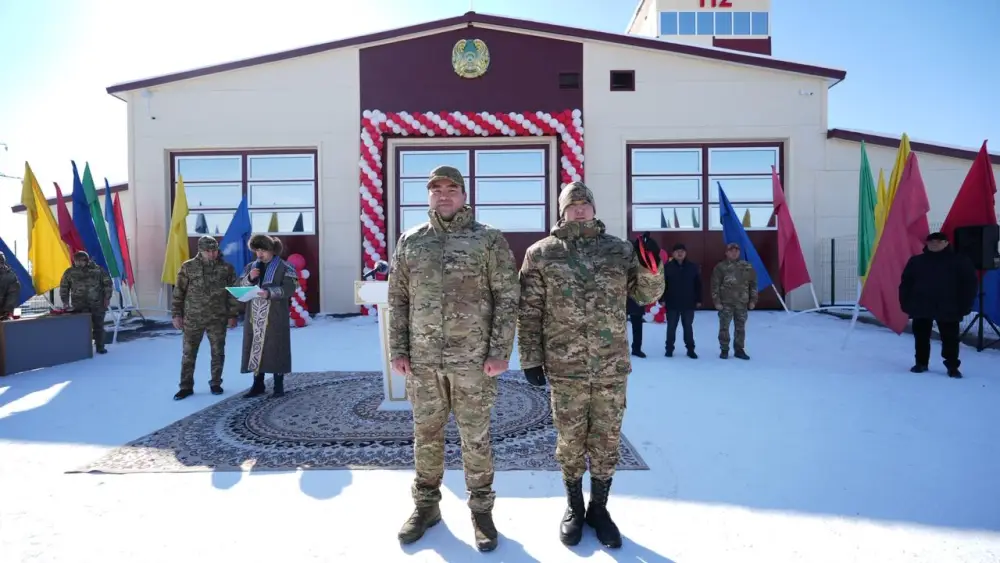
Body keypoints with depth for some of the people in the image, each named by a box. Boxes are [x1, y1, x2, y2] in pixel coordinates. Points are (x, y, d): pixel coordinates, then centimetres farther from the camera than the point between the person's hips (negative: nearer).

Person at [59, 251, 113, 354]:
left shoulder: (97, 270, 0)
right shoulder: (69, 272, 5)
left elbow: (107, 283, 3)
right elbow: (64, 287, 13)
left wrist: (107, 298, -2)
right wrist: (65, 301, 5)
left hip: (97, 304, 0)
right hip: (79, 306, 1)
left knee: (98, 326, 5)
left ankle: (100, 347, 14)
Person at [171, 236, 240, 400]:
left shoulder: (226, 268, 0)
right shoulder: (188, 267, -1)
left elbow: (233, 293, 3)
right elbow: (178, 292, 2)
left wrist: (233, 315, 0)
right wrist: (176, 314, -2)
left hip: (217, 319, 0)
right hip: (193, 318, 0)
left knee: (218, 353, 8)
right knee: (188, 353, 4)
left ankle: (215, 383, 23)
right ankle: (186, 386, 15)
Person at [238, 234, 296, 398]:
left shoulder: (285, 267, 0)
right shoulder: (250, 267, 15)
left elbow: (288, 288, -12)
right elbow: (240, 287, 11)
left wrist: (269, 292, -27)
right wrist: (250, 278, -9)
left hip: (275, 317, -5)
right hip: (254, 317, 5)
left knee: (276, 350, -3)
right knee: (255, 349, 5)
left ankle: (279, 386, 5)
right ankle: (258, 385, 15)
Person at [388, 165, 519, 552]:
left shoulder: (489, 239, -1)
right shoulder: (409, 242, 8)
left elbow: (507, 299, -4)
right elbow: (397, 300, 9)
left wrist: (500, 351, -10)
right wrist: (397, 350, 2)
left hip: (474, 358, -3)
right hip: (422, 359, 3)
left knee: (475, 437, 7)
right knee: (426, 435, 14)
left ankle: (481, 510, 25)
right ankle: (426, 506, 32)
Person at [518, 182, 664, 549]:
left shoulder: (619, 250, 5)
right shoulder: (541, 253, 0)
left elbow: (646, 295, 10)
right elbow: (528, 312, 0)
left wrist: (651, 269, -10)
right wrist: (530, 359, -4)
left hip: (612, 366, 2)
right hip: (565, 367, -1)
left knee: (606, 440, 12)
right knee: (570, 440, 11)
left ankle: (599, 507, 32)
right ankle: (574, 507, 33)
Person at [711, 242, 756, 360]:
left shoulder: (747, 267, 6)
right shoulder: (720, 267, -3)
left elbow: (753, 284, 10)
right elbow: (715, 285, -4)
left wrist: (753, 300, 6)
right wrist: (716, 301, -9)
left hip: (742, 303, 3)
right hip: (725, 303, -3)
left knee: (740, 328, 9)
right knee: (724, 327, 1)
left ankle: (739, 350, 19)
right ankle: (724, 350, 11)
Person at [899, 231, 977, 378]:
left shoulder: (960, 261, 2)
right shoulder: (915, 261, 8)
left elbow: (970, 284, 0)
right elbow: (905, 284, 9)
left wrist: (964, 306, -6)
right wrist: (905, 304, 1)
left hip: (948, 309, -2)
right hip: (920, 308, 2)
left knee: (950, 339, 3)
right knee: (921, 337, 10)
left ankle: (952, 366, 13)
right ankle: (921, 362, 23)